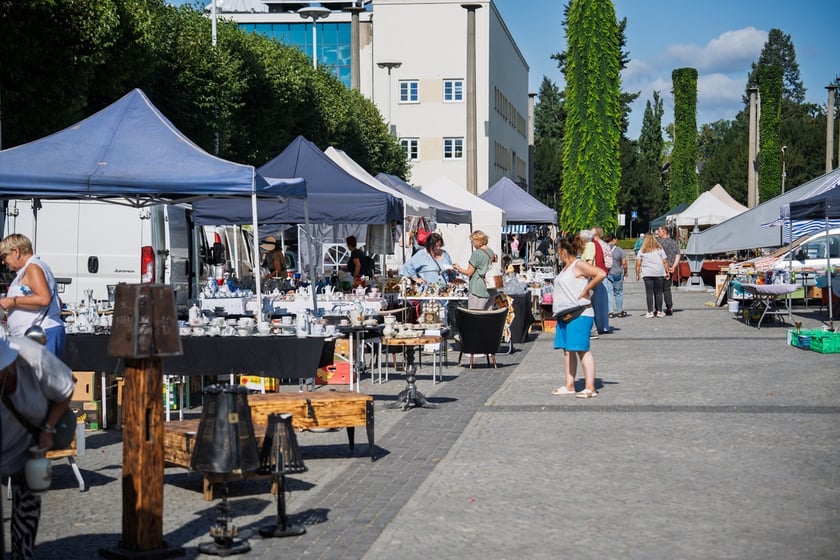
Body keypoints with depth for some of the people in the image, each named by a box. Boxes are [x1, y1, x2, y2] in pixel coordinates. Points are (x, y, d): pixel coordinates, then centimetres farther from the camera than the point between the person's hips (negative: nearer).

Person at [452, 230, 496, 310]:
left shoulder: (476, 253, -12)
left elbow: (469, 273, -7)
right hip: (491, 291, 8)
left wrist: (458, 268, 10)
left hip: (479, 292, -8)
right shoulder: (491, 252, 10)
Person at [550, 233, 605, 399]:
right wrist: (554, 298, 12)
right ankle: (569, 385, 17)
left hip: (579, 314, -10)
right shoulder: (566, 267, 18)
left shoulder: (579, 265, -11)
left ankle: (590, 388, -7)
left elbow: (601, 274, -22)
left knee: (582, 349, -9)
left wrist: (585, 291, -17)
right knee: (567, 350, 11)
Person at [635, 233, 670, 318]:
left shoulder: (642, 251, 6)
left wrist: (637, 275, 8)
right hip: (659, 273, 1)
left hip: (647, 274, -1)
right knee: (658, 292, 6)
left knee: (649, 293, 0)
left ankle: (650, 312, -4)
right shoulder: (659, 249, 8)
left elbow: (638, 264, 3)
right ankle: (659, 311, 8)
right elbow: (665, 262, 4)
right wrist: (667, 272, 10)